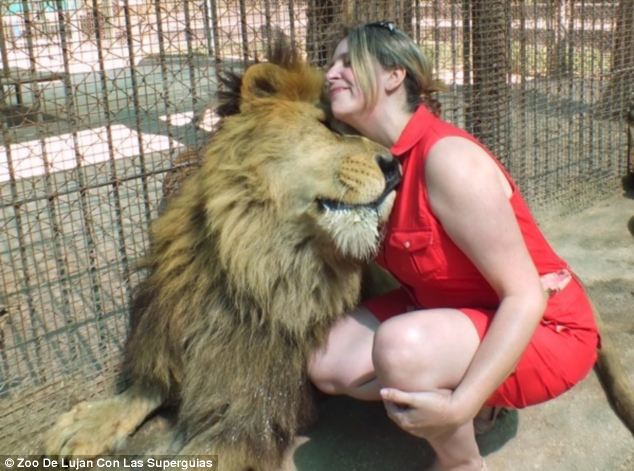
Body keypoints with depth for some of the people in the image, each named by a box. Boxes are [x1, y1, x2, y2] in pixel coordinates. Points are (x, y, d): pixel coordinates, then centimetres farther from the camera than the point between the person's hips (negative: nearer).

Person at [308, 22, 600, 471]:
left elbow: (526, 296, -28)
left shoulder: (447, 157, -27)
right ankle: (476, 396, 10)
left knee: (401, 348, -34)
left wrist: (461, 405, -35)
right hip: (450, 309, 8)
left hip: (541, 330, -8)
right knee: (328, 366, -3)